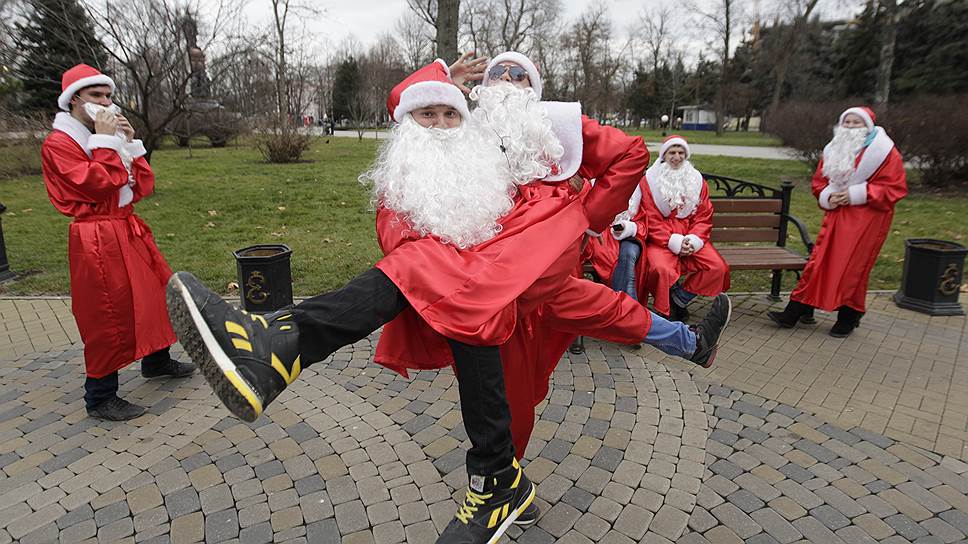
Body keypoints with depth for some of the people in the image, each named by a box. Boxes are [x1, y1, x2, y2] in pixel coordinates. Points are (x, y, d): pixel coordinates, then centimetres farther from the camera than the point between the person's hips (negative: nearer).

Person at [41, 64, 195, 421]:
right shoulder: (59, 144, -9)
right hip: (97, 239, -8)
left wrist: (130, 143, 1)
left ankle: (156, 361, 37)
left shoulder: (108, 138, 14)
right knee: (108, 314, -3)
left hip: (129, 230, 8)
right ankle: (100, 398, 11)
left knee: (154, 292, 17)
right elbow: (99, 185, -24)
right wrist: (105, 141, -16)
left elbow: (143, 187, 8)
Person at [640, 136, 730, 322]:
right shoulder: (649, 180, 1)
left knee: (718, 267, -19)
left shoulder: (697, 180, 13)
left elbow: (704, 217, 9)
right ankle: (665, 312, -6)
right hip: (661, 240, -4)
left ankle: (678, 300, -2)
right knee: (661, 269, -34)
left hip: (692, 239, 4)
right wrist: (674, 242, -15)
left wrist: (693, 240, -10)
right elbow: (651, 220, -5)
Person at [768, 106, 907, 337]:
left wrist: (856, 194, -17)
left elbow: (895, 188, -10)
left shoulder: (884, 151, -5)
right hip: (836, 215, 4)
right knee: (819, 262, 1)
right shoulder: (833, 150, 11)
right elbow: (819, 182, 17)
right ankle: (793, 312, 2)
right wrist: (828, 197, -4)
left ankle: (848, 318, 15)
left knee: (853, 268, -1)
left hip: (867, 220, -4)